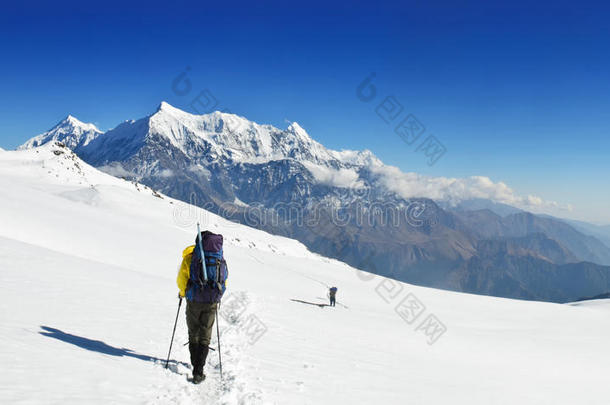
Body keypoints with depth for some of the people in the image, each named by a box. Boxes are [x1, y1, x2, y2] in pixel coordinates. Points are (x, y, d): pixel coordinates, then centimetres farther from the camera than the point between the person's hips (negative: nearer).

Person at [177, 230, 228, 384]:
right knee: (205, 337, 8)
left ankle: (196, 367, 18)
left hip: (194, 302, -1)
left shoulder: (190, 257, 0)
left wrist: (183, 293, 18)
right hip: (212, 302, 1)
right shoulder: (221, 259, 7)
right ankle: (198, 372, -1)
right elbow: (224, 282, 10)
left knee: (193, 335, 16)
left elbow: (182, 279, -1)